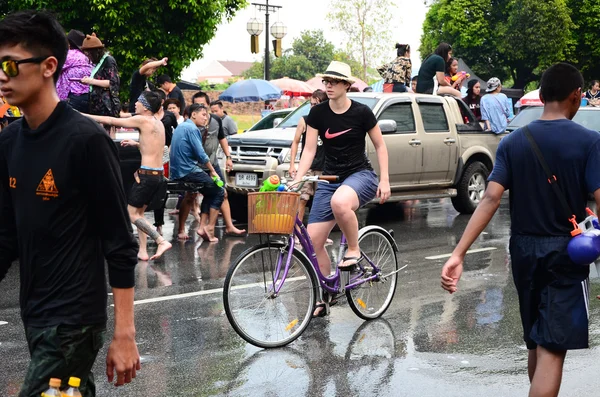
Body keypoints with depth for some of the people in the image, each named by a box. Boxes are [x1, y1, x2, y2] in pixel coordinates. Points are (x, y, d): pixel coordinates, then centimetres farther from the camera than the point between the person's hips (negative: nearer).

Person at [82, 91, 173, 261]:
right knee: (139, 212, 16)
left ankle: (162, 241, -11)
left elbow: (112, 121, -4)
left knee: (131, 213, -2)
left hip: (146, 174, -8)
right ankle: (142, 251, 12)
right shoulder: (158, 123, 13)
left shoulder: (142, 120, -9)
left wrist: (86, 115, 4)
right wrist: (135, 143, 30)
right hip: (158, 174, 8)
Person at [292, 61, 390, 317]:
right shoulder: (317, 113, -1)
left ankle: (354, 250, -14)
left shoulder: (361, 112, -8)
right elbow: (309, 150, -1)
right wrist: (297, 180, -14)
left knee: (339, 202, -41)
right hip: (330, 178, 4)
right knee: (313, 240, -7)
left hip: (360, 174, -4)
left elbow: (380, 146, 1)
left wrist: (385, 180, -5)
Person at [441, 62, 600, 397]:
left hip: (523, 249, 5)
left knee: (535, 342, 21)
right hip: (565, 252, -5)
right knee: (551, 349, -6)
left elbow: (491, 199, -10)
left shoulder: (513, 142, 1)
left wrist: (459, 254, -16)